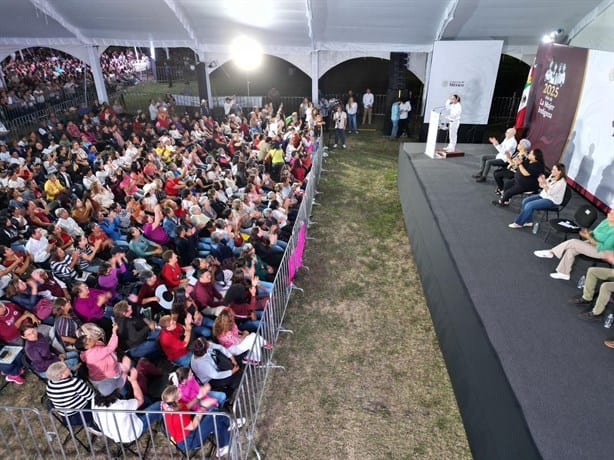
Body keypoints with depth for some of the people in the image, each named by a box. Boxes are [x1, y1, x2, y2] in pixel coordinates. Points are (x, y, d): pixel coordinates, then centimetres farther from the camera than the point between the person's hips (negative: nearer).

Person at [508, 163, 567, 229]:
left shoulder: (561, 182, -20)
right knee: (525, 201, -8)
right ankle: (527, 221, -2)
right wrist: (541, 181, -9)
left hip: (552, 201, -9)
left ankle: (518, 223, -13)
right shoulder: (552, 176, 4)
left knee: (529, 205, -24)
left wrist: (544, 183, -31)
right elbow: (542, 186, 13)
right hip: (543, 195, 9)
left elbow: (550, 192, -24)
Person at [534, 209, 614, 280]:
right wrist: (588, 233, -10)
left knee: (573, 242, -20)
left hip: (603, 252, -8)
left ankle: (551, 252, -4)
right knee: (571, 250, -12)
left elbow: (604, 247, -26)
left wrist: (589, 238, -27)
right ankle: (564, 273, -4)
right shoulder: (606, 221, 0)